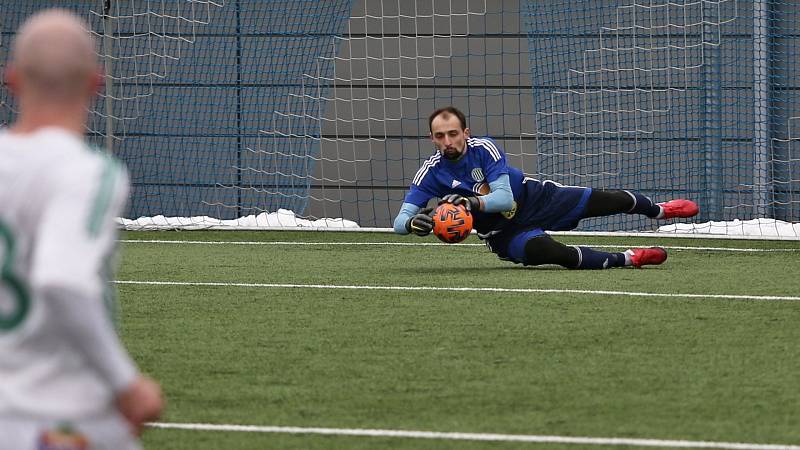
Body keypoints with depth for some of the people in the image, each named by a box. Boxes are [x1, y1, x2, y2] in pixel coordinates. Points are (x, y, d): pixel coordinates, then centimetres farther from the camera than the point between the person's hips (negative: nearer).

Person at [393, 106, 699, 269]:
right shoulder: (432, 173, -20)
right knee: (546, 250, -33)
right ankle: (624, 260, -16)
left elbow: (504, 198, -27)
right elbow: (399, 221, -23)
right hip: (505, 232, -1)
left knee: (605, 201, 6)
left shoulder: (484, 148, -21)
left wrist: (473, 203, -46)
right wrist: (413, 224, -48)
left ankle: (657, 210, 41)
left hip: (535, 198, 1)